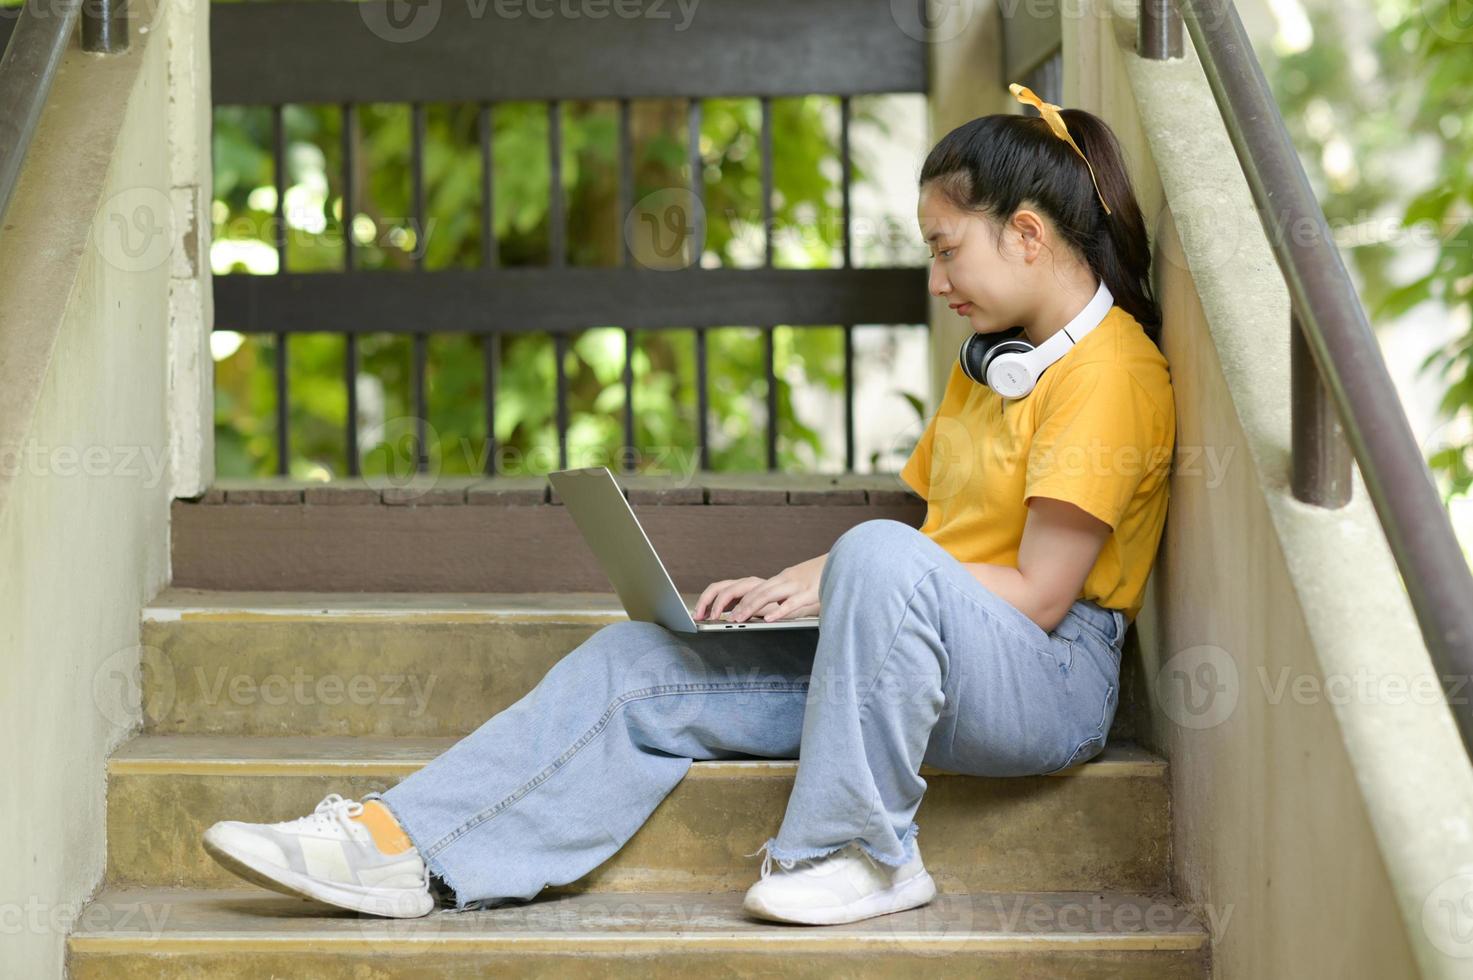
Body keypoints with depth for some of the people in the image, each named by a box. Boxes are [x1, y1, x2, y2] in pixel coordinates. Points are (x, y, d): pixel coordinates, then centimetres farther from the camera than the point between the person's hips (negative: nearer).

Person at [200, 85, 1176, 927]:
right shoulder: (989, 366, 22)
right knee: (641, 663, -8)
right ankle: (402, 846, -17)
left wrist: (832, 585, -11)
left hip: (1048, 681, -8)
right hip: (892, 654, 8)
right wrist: (786, 586, 7)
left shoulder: (1110, 373, -9)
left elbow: (1037, 594, -14)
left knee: (883, 554, -39)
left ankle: (863, 852, -24)